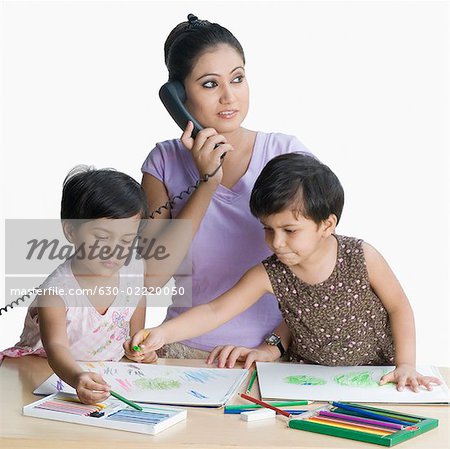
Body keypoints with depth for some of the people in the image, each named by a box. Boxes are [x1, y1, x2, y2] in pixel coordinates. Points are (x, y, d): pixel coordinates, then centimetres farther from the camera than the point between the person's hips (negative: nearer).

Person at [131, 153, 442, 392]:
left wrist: (406, 365, -11)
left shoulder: (361, 257, -16)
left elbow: (399, 308, -3)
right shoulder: (270, 274, -13)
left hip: (375, 376, -1)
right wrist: (162, 333, -28)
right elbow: (215, 312, -15)